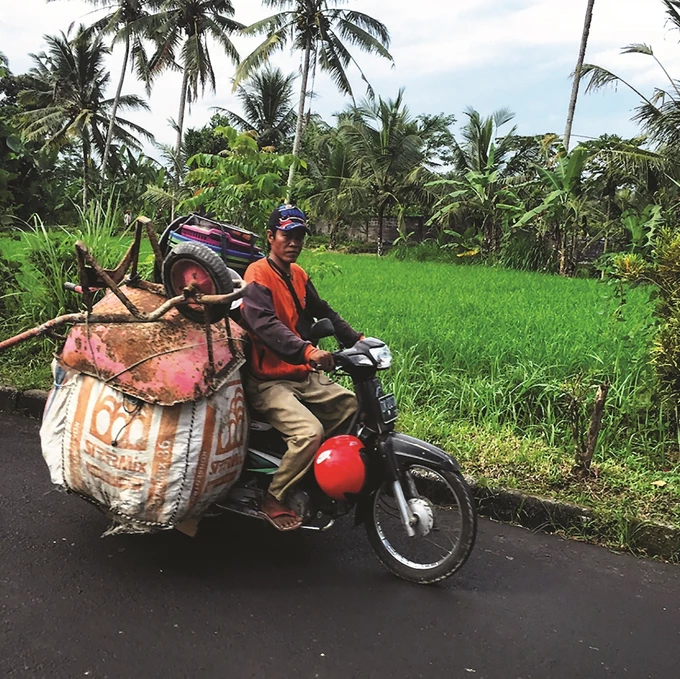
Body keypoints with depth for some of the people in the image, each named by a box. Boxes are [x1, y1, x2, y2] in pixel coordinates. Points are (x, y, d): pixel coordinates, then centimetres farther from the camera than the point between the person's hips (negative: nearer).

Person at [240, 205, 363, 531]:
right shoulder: (258, 275, -13)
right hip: (269, 382, -9)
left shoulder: (298, 275, 15)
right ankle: (273, 500, -8)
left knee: (357, 407, 5)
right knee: (310, 431, -27)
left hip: (304, 378, 9)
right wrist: (307, 351, -45)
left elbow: (323, 312, 15)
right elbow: (265, 324, -30)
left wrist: (357, 339, 0)